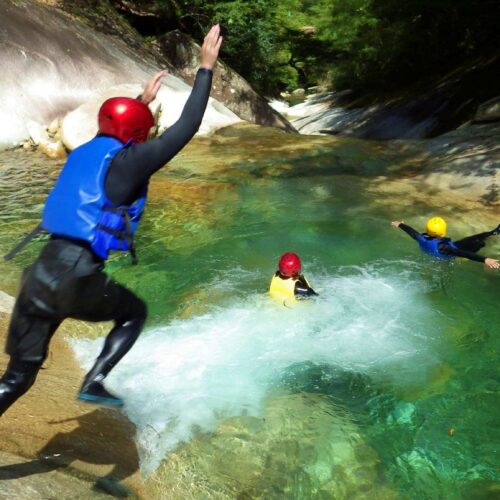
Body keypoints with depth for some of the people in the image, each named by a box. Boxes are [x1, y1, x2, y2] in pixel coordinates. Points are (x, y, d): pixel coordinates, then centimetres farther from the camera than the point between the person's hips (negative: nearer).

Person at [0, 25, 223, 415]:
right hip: (77, 280, -6)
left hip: (39, 276, 7)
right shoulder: (126, 163, -6)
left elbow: (115, 132, 40)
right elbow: (186, 128, -4)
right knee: (135, 313, 25)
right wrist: (206, 67, 5)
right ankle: (94, 382, 13)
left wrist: (143, 100, 48)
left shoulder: (84, 152, 15)